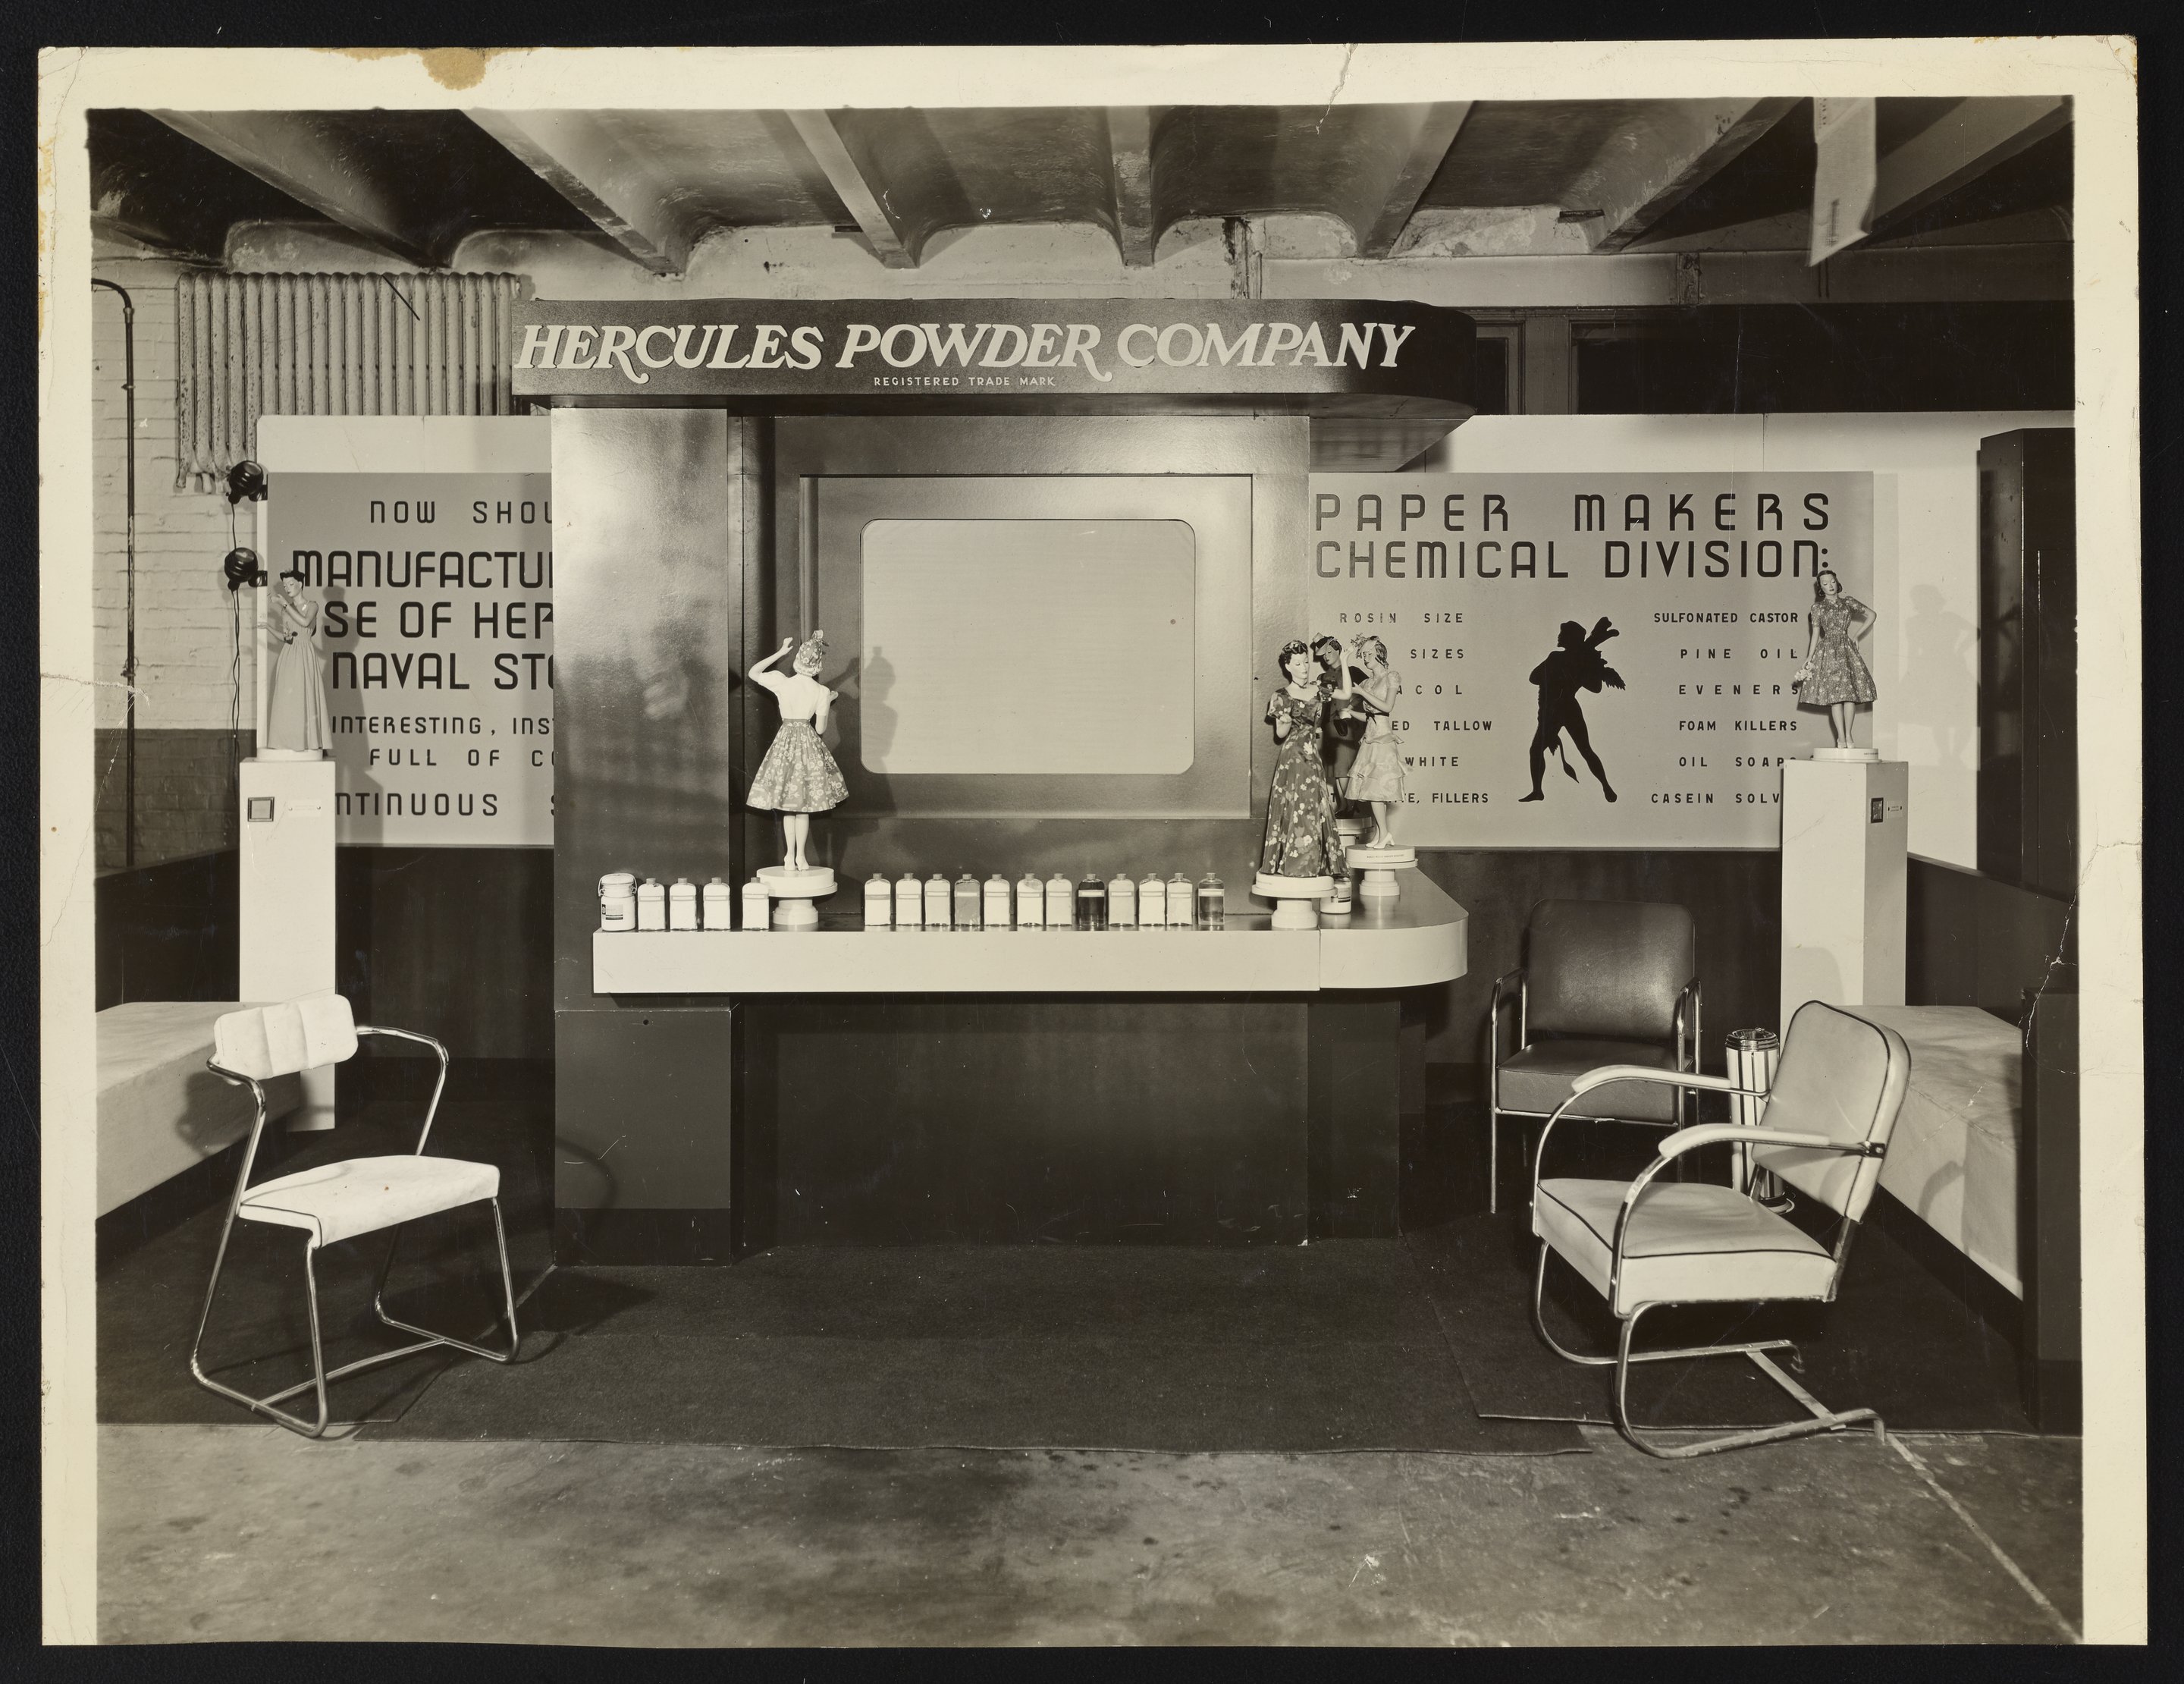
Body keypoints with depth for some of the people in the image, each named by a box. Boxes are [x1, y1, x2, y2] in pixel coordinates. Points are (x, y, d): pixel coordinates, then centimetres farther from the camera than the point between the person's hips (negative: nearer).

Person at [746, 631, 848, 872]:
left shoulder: (781, 682, -9)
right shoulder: (822, 692, -9)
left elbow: (753, 673, 8)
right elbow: (820, 729, -3)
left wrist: (780, 652, 7)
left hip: (785, 741, 1)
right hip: (809, 744, -1)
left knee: (788, 806, 9)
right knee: (804, 806, 8)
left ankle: (789, 857, 8)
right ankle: (801, 857, 7)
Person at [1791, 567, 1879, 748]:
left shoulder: (1848, 602, 11)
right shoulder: (1818, 608, 7)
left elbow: (1872, 615, 18)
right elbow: (1815, 635, 6)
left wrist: (1856, 635, 12)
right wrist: (1809, 660, 0)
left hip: (1847, 650, 2)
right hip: (1828, 651, -2)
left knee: (1851, 693, -6)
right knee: (1835, 694, -8)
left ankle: (1848, 735, -1)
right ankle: (1841, 737, -7)